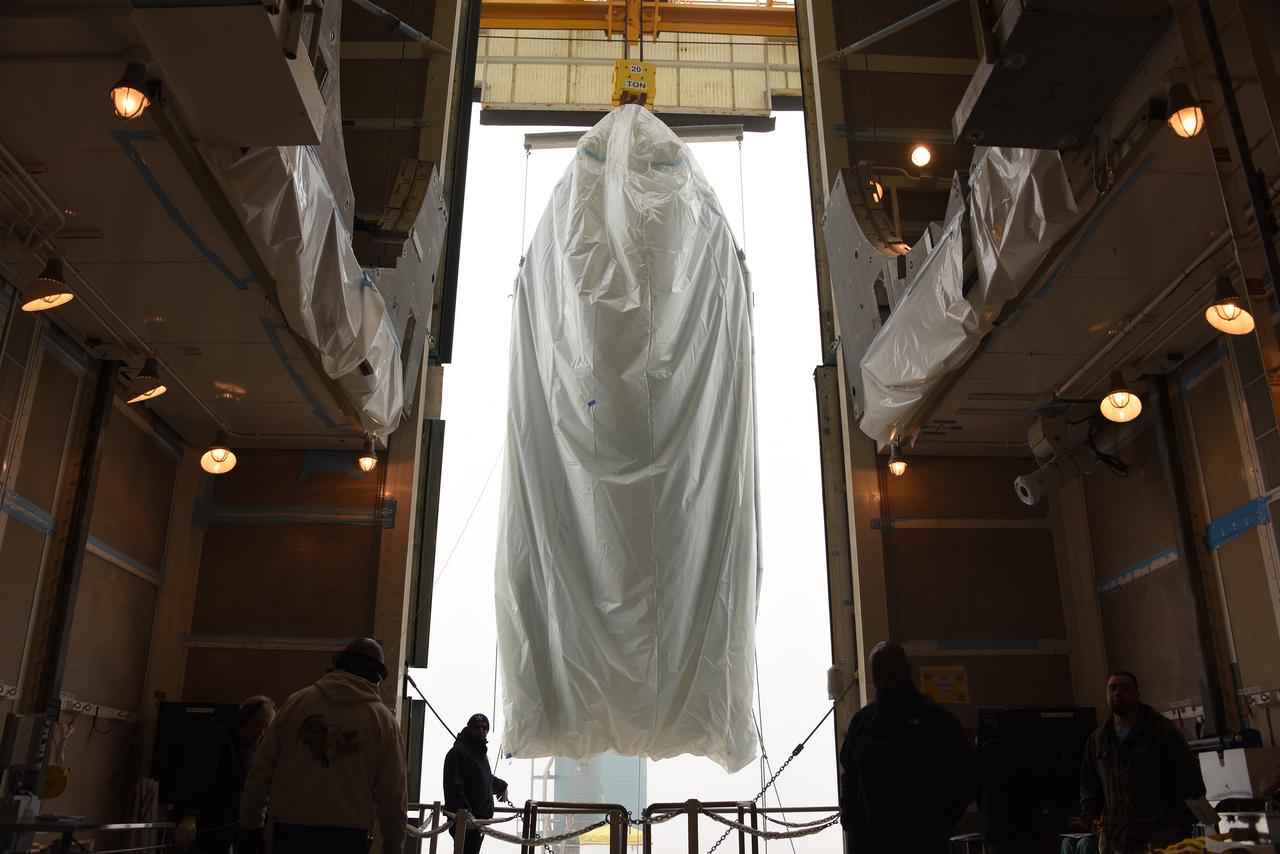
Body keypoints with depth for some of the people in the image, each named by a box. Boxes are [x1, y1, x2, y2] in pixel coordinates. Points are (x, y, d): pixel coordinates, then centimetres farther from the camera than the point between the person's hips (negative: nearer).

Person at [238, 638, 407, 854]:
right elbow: (392, 797, -1)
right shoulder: (383, 720, 0)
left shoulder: (296, 702, 5)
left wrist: (249, 826, 14)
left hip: (291, 833, 2)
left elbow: (261, 771, 5)